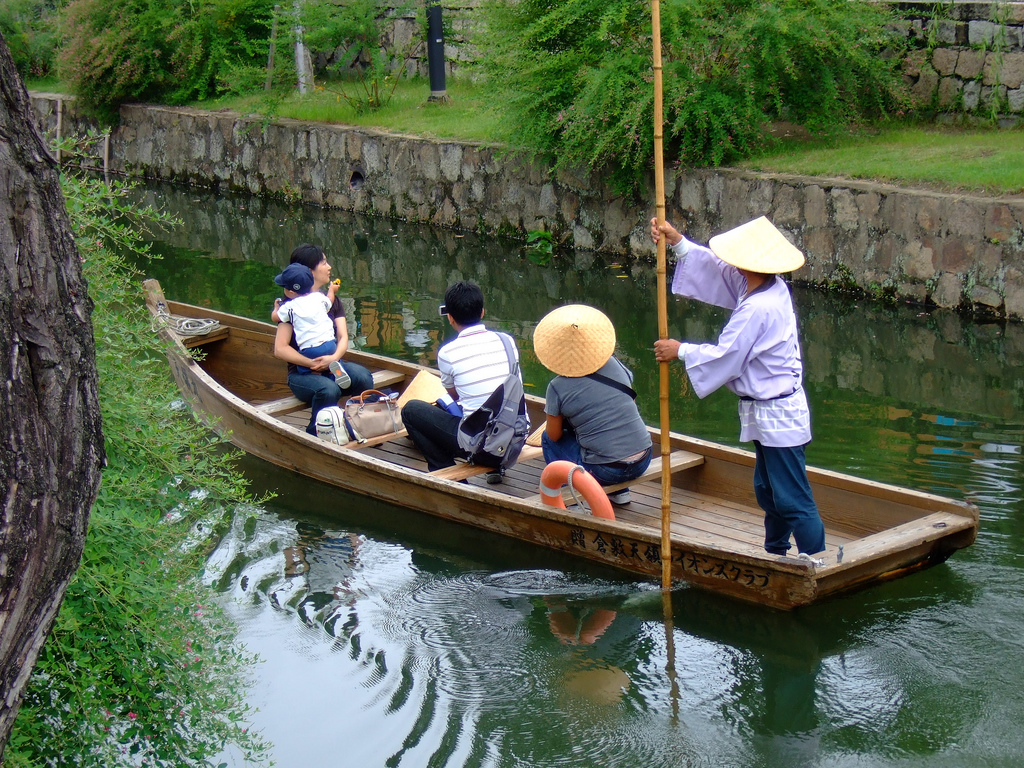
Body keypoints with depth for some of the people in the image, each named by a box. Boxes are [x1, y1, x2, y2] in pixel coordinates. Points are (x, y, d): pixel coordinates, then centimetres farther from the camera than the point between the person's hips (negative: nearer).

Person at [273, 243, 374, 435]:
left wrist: (334, 358, -20)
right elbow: (280, 349, -12)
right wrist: (312, 364, -21)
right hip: (302, 373, -4)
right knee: (328, 389, -37)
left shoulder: (331, 301, 13)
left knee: (363, 377, -28)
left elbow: (343, 337, 2)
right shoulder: (291, 305, -4)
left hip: (332, 367, 4)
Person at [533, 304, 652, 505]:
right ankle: (619, 491, 28)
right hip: (642, 463, 5)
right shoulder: (614, 365, 2)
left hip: (605, 471, -4)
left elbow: (554, 435, 2)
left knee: (548, 439, 17)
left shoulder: (557, 388, -9)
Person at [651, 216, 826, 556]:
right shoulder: (773, 288, 4)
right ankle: (775, 556, 35)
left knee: (793, 501, -7)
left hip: (777, 416, -11)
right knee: (768, 491, 22)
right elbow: (717, 269, 17)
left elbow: (724, 356, -20)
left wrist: (681, 351, -5)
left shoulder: (758, 309, -26)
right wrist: (677, 242, 15)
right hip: (771, 413, 11)